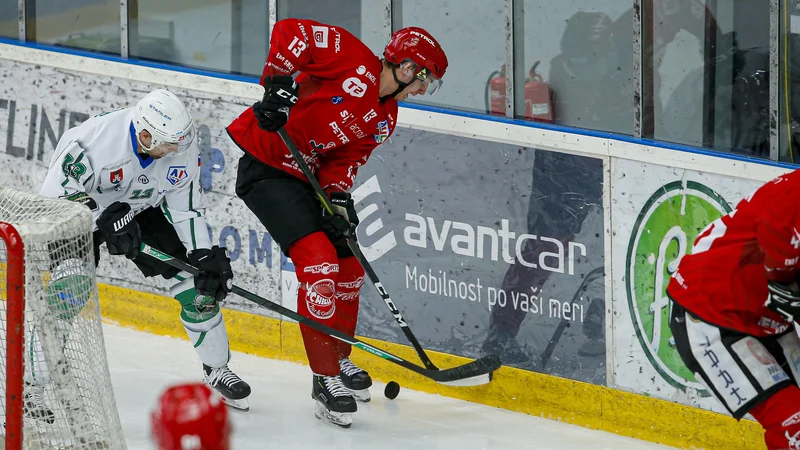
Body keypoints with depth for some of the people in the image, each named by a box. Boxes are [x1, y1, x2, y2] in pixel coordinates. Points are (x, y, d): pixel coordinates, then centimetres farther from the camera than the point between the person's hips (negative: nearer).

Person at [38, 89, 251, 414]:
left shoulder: (182, 149, -21)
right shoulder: (95, 140, -37)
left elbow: (186, 207, -11)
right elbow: (55, 191, -31)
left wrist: (205, 257, -19)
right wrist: (107, 218, -36)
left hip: (141, 210, 5)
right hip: (79, 210, -5)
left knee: (198, 285, -2)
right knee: (69, 290, -25)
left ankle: (216, 369, 18)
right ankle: (38, 385, -16)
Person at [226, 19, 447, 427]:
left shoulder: (383, 120, 8)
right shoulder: (353, 59, -16)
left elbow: (344, 159, 1)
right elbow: (290, 32, -21)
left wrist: (338, 198, -16)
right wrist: (278, 83, -29)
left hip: (309, 176, 10)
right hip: (266, 167, -10)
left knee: (349, 267, 14)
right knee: (319, 263, -19)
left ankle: (339, 359, 35)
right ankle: (325, 380, -15)